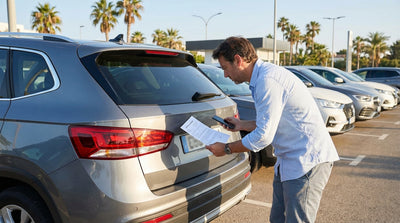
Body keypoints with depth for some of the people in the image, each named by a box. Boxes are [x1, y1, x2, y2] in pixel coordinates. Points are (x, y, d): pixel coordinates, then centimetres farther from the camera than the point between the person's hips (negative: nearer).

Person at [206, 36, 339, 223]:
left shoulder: (268, 80, -21)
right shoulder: (261, 77, 12)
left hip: (307, 160, -10)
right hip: (289, 159, 10)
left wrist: (226, 149, -9)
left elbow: (264, 136, -22)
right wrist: (242, 125, 23)